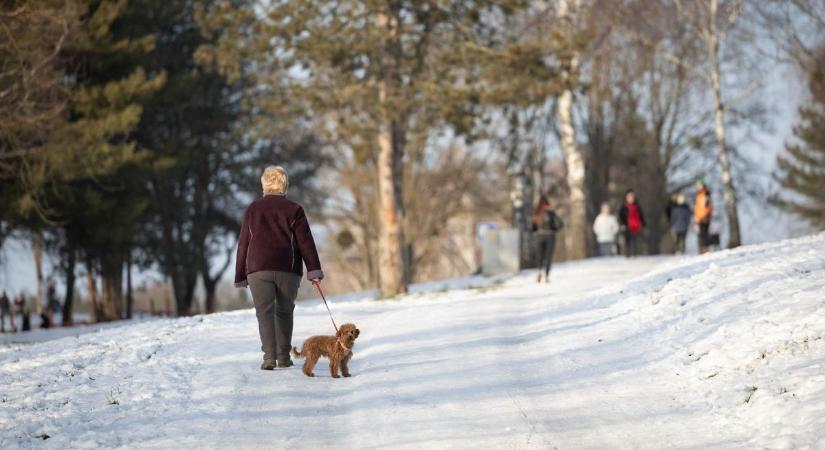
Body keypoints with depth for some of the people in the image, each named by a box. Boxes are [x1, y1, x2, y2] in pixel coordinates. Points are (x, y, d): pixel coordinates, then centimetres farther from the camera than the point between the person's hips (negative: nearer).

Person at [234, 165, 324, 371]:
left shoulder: (253, 209, 10)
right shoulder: (294, 209, 6)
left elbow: (243, 243, 11)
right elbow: (305, 241, -2)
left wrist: (240, 276, 15)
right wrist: (314, 270, -6)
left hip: (258, 268, 0)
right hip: (288, 269, 0)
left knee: (265, 312, -5)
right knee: (284, 312, 13)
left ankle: (269, 356, -21)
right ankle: (283, 356, 13)